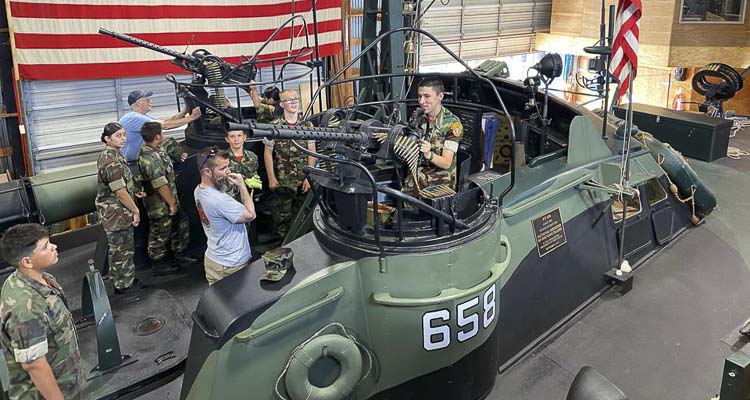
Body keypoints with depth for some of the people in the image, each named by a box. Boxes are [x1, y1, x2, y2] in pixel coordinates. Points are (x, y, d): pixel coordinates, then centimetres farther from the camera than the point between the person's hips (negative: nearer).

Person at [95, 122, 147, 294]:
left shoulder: (110, 155, 7)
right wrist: (135, 211, -16)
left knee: (119, 247, 21)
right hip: (116, 214, -10)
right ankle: (124, 284, 17)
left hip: (113, 212, 10)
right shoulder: (112, 161, -25)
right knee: (121, 249, 4)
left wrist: (134, 191, 15)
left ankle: (122, 280, 34)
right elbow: (120, 191, -24)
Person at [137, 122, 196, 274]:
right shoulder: (151, 158, -29)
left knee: (181, 222, 20)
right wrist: (172, 204, -19)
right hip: (160, 205, -10)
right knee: (160, 234, 6)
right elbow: (161, 186, -27)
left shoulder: (151, 149, 1)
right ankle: (159, 265, 23)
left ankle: (179, 253, 36)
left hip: (170, 199, 10)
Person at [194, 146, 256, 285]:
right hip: (231, 266, -8)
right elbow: (250, 215, -21)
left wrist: (232, 185, -4)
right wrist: (242, 186, -15)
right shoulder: (219, 200, -31)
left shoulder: (199, 190, -2)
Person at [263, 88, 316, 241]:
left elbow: (311, 153, 3)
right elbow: (268, 153, 0)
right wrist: (271, 178, -4)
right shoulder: (274, 126, -4)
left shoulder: (307, 125, 1)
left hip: (303, 181, 2)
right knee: (284, 216, 8)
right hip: (283, 181, -1)